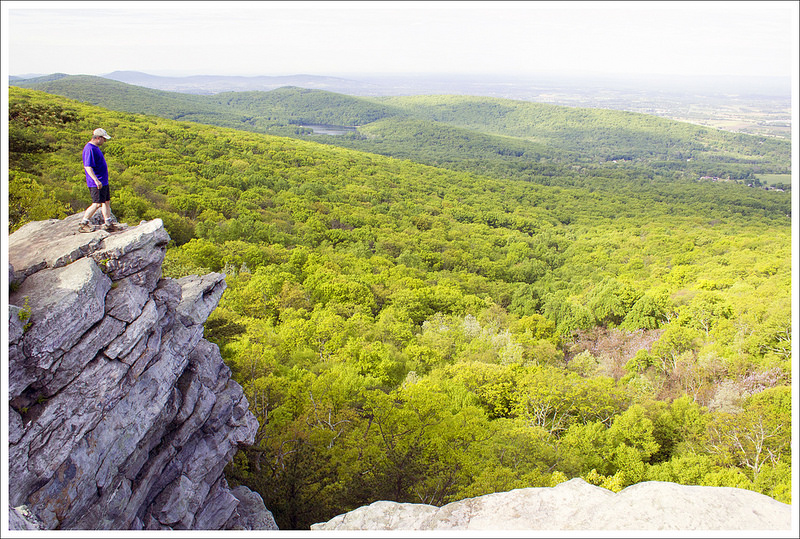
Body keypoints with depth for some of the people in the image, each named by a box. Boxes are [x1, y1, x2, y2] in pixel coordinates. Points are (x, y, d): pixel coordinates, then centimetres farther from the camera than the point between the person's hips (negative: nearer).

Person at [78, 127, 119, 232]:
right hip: (97, 183, -10)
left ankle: (108, 224, 17)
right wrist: (96, 180, -31)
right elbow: (87, 166, -25)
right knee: (97, 204, -9)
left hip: (103, 182, 10)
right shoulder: (89, 149, -18)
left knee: (107, 202, 12)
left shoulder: (95, 147, 15)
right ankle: (83, 224, 0)